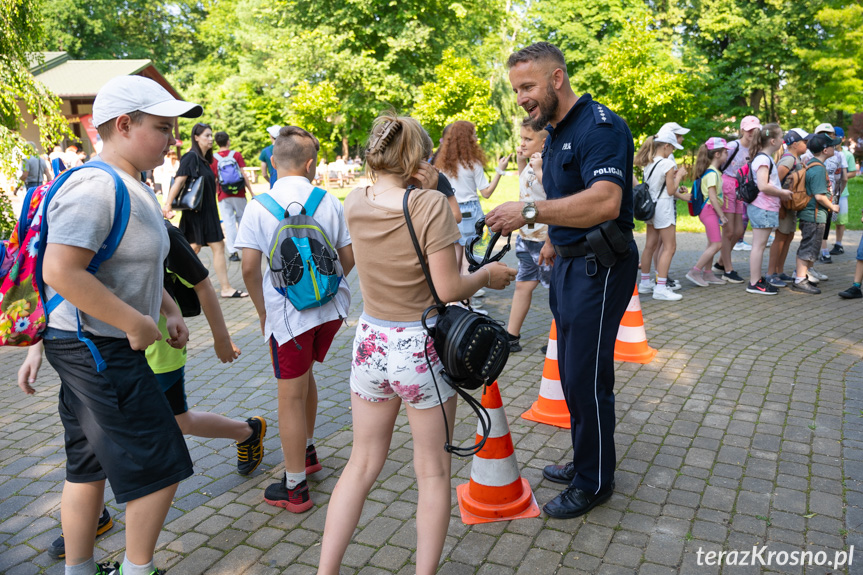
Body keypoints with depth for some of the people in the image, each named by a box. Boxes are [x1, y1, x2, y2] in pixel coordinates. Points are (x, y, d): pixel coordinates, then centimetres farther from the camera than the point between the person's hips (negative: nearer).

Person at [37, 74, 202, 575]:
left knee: (90, 467, 20)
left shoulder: (134, 186, 12)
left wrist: (170, 310, 12)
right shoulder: (97, 186, -21)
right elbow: (60, 271, -31)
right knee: (160, 468, 0)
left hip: (97, 350, 10)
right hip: (99, 351, -10)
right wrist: (136, 323, -24)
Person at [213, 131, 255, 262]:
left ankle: (233, 252, -2)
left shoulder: (213, 158, 1)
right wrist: (251, 192, -1)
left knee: (228, 223, 2)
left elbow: (213, 180, 1)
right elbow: (244, 175, -4)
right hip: (239, 194, 0)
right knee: (242, 219, 12)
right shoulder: (237, 155, 0)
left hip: (223, 196, 0)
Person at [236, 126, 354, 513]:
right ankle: (306, 451, 41)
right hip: (332, 308, 4)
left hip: (288, 312, -4)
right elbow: (348, 258, 4)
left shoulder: (259, 206, -7)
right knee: (303, 375, 27)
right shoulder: (329, 201, 0)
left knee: (291, 397, 5)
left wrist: (262, 310, 5)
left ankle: (294, 488, 16)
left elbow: (249, 268, -10)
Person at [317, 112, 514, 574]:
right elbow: (448, 289, -17)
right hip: (421, 347, -5)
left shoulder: (354, 203, 0)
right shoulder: (430, 204, -18)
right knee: (432, 471, 14)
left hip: (369, 341, 5)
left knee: (362, 463, 20)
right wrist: (487, 275, -1)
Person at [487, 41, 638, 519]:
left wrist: (531, 211, -36)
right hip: (569, 264, 10)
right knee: (571, 373, 16)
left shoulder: (600, 126, -17)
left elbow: (604, 201, -33)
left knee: (586, 377, -3)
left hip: (599, 266, -10)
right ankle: (584, 462, 33)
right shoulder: (555, 133, 14)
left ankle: (595, 481, 15)